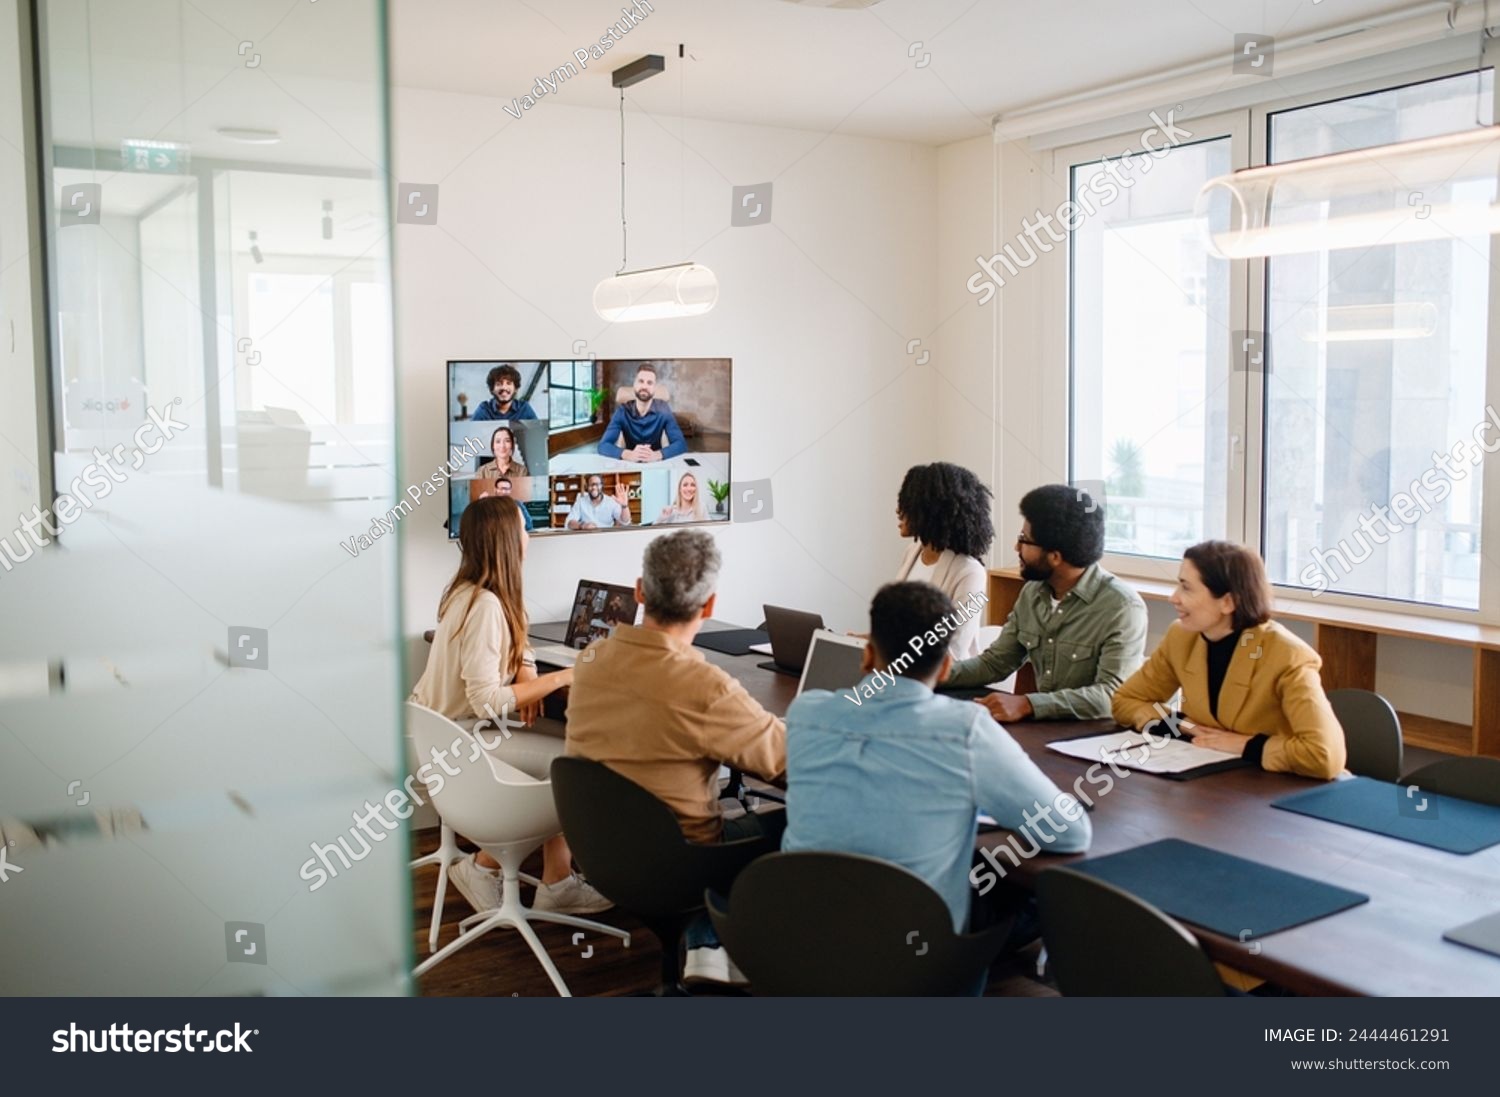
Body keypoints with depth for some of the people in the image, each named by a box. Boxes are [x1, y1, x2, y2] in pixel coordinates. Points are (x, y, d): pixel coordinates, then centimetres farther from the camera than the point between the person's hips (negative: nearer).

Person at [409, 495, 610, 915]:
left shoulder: (466, 592, 6)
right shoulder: (486, 605, -24)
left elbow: (515, 648, 17)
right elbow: (486, 701, -28)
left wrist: (526, 677, -5)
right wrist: (558, 679, -23)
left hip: (440, 731, 9)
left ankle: (557, 881, 3)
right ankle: (483, 869, 3)